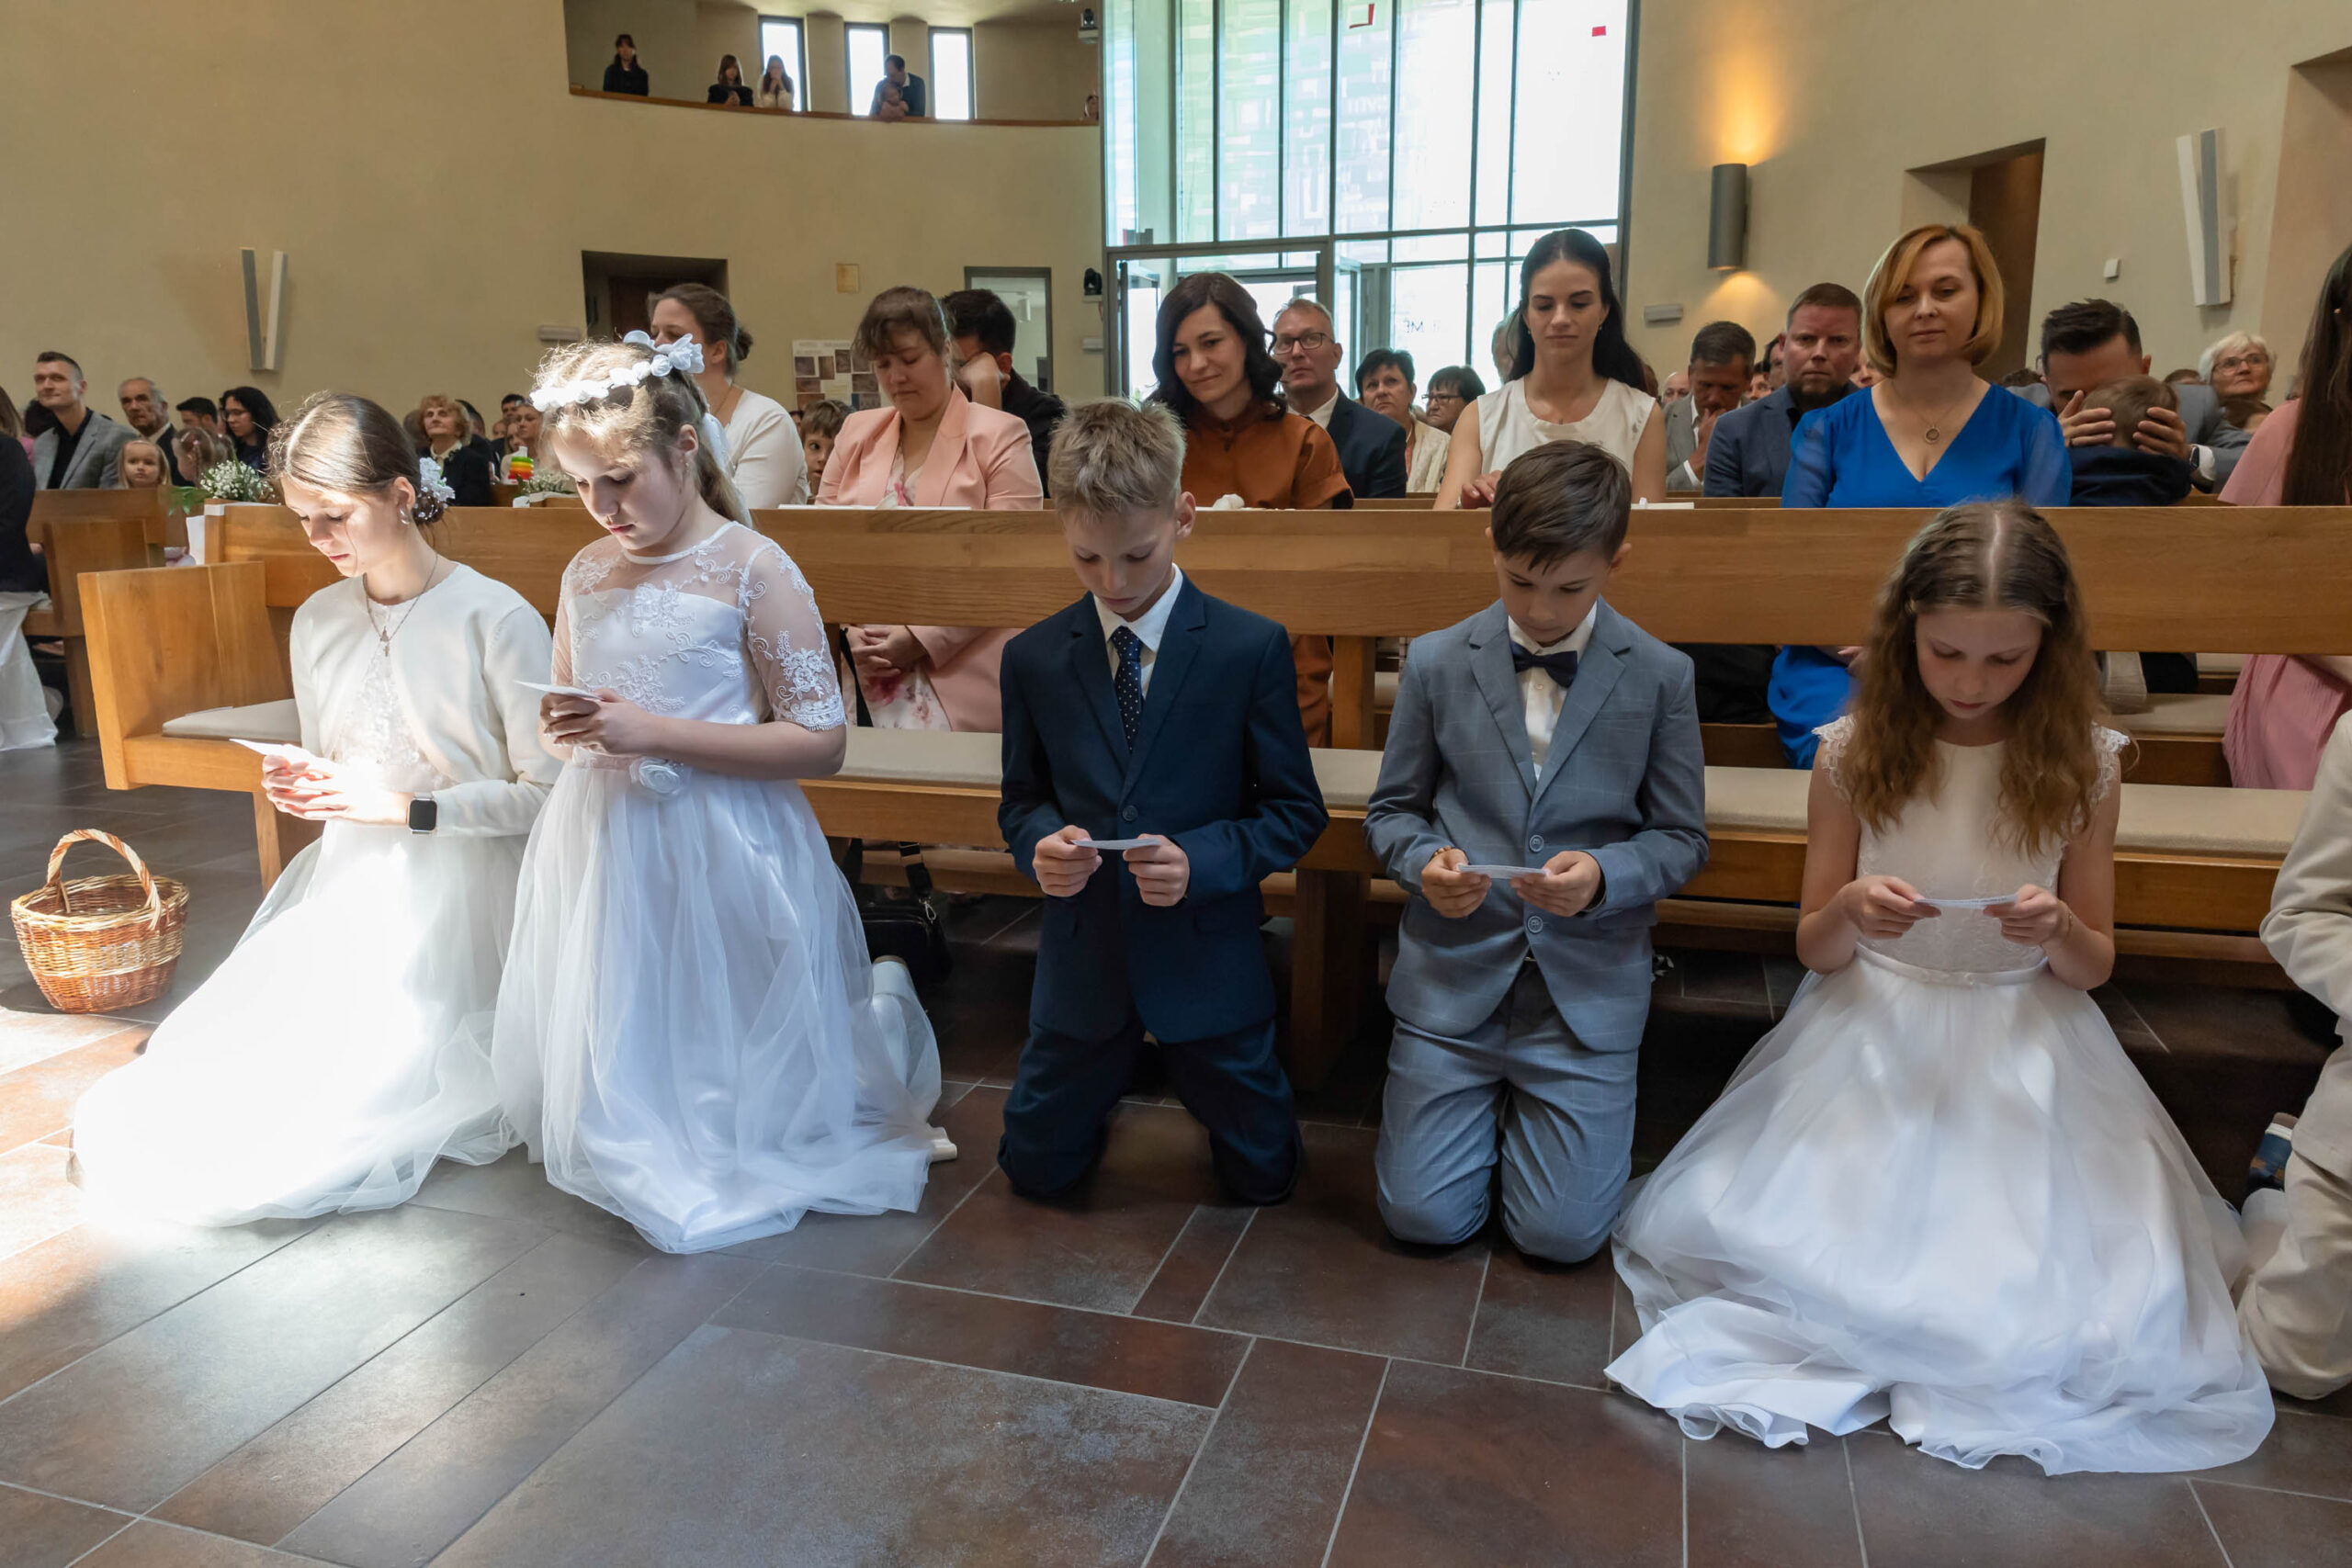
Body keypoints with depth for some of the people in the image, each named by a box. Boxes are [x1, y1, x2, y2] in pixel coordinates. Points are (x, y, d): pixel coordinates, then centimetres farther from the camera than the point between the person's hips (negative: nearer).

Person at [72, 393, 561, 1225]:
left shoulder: (497, 618, -13)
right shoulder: (317, 620, 9)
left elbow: (546, 793, -14)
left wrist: (402, 808, -15)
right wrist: (301, 786, -1)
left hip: (454, 898, -6)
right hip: (348, 881, 7)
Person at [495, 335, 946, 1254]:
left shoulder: (753, 572, -12)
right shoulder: (586, 574, 7)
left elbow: (821, 742, -16)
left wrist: (655, 733, -20)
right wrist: (564, 725, -4)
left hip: (716, 861, -5)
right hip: (600, 855, 6)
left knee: (727, 1093, 9)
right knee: (614, 1069, 11)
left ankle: (882, 1005, 32)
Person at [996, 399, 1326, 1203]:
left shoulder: (1252, 648, -11)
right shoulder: (1033, 659, -3)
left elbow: (1295, 810, -7)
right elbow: (1022, 799, 8)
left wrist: (1201, 862, -24)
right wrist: (1040, 842, -16)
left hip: (1208, 958, -2)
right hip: (1082, 957, 2)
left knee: (1262, 1176, 15)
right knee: (1036, 1168, 16)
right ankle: (1108, 1083, 46)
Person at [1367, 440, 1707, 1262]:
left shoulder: (1660, 677, -2)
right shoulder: (1436, 662, 0)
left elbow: (1681, 838, 2)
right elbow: (1391, 811, 7)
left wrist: (1604, 875, -19)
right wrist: (1424, 861, -16)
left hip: (1588, 985, 0)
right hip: (1455, 975, 1)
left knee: (1563, 1235, -4)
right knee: (1423, 1218, 0)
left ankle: (1529, 1104, 27)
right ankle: (1487, 1100, 30)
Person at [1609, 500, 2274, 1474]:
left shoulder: (2082, 762, -3)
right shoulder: (1854, 751, -5)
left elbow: (2094, 965, 5)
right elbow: (1814, 949, 2)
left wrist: (2059, 932, -19)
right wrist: (1851, 914, -22)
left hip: (2022, 1052, 1)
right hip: (1872, 1037, 0)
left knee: (2079, 1310, -16)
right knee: (1749, 1240, -19)